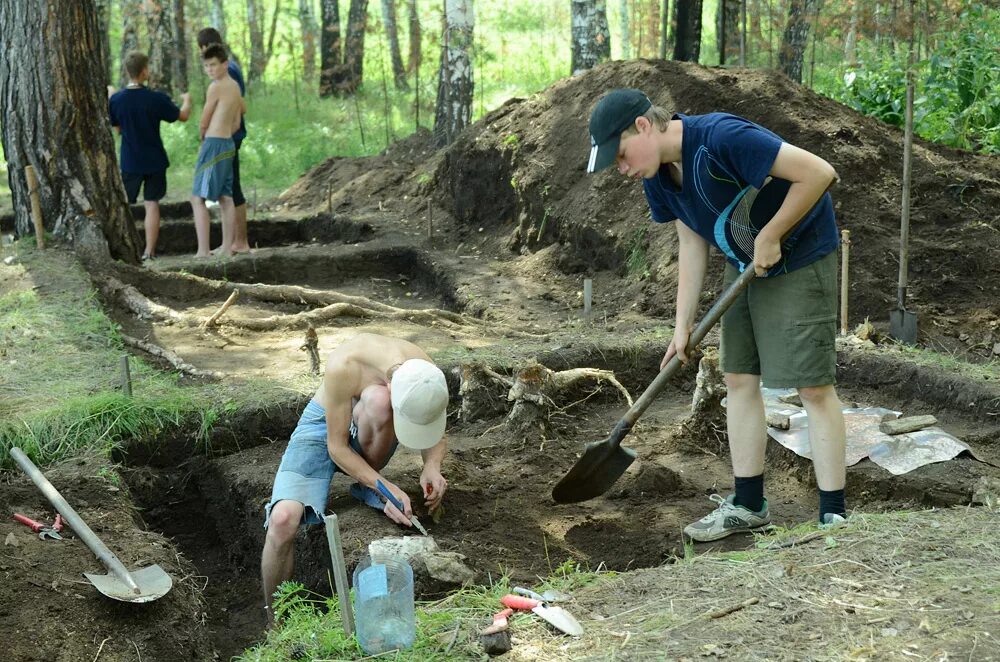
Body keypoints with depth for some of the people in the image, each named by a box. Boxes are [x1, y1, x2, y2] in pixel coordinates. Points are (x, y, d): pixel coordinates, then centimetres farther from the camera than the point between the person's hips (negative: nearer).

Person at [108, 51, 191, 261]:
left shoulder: (116, 99, -9)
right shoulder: (156, 99, -14)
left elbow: (117, 128, 6)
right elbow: (183, 116, 0)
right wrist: (187, 100, 23)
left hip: (129, 162, 1)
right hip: (154, 161, -1)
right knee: (152, 204, 4)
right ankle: (149, 251, 3)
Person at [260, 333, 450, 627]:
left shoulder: (430, 380, -25)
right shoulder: (344, 366, -36)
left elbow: (436, 437, -3)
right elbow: (337, 448, -25)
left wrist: (432, 466, -23)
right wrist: (387, 488, -32)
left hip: (368, 434, 2)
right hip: (324, 428, -2)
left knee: (376, 398, -37)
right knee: (283, 519, -29)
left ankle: (366, 488, -10)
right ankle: (275, 620, -6)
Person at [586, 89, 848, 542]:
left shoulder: (722, 138, -30)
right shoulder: (658, 176, -4)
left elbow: (819, 173, -31)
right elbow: (692, 243, 4)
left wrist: (770, 237, -23)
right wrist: (683, 325, 0)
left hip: (800, 258, -8)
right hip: (745, 265, 8)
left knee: (814, 386, -7)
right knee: (739, 379, 9)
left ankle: (834, 516, -2)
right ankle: (748, 505, 18)